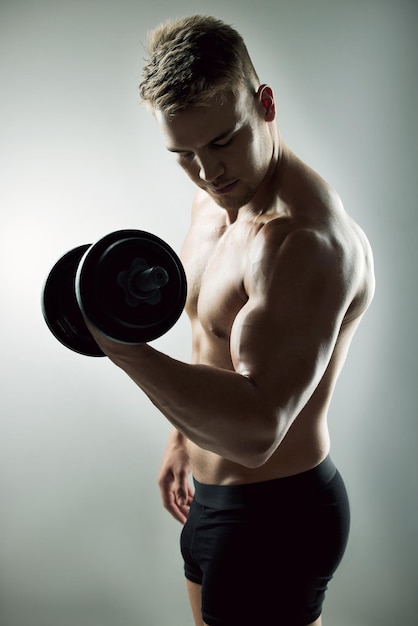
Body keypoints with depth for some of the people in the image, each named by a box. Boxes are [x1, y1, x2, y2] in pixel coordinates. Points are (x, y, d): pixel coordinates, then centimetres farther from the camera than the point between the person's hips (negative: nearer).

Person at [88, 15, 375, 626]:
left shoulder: (306, 239, -29)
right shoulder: (216, 200, 2)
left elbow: (255, 431, -34)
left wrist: (121, 345, -40)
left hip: (276, 513, -9)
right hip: (214, 493, 9)